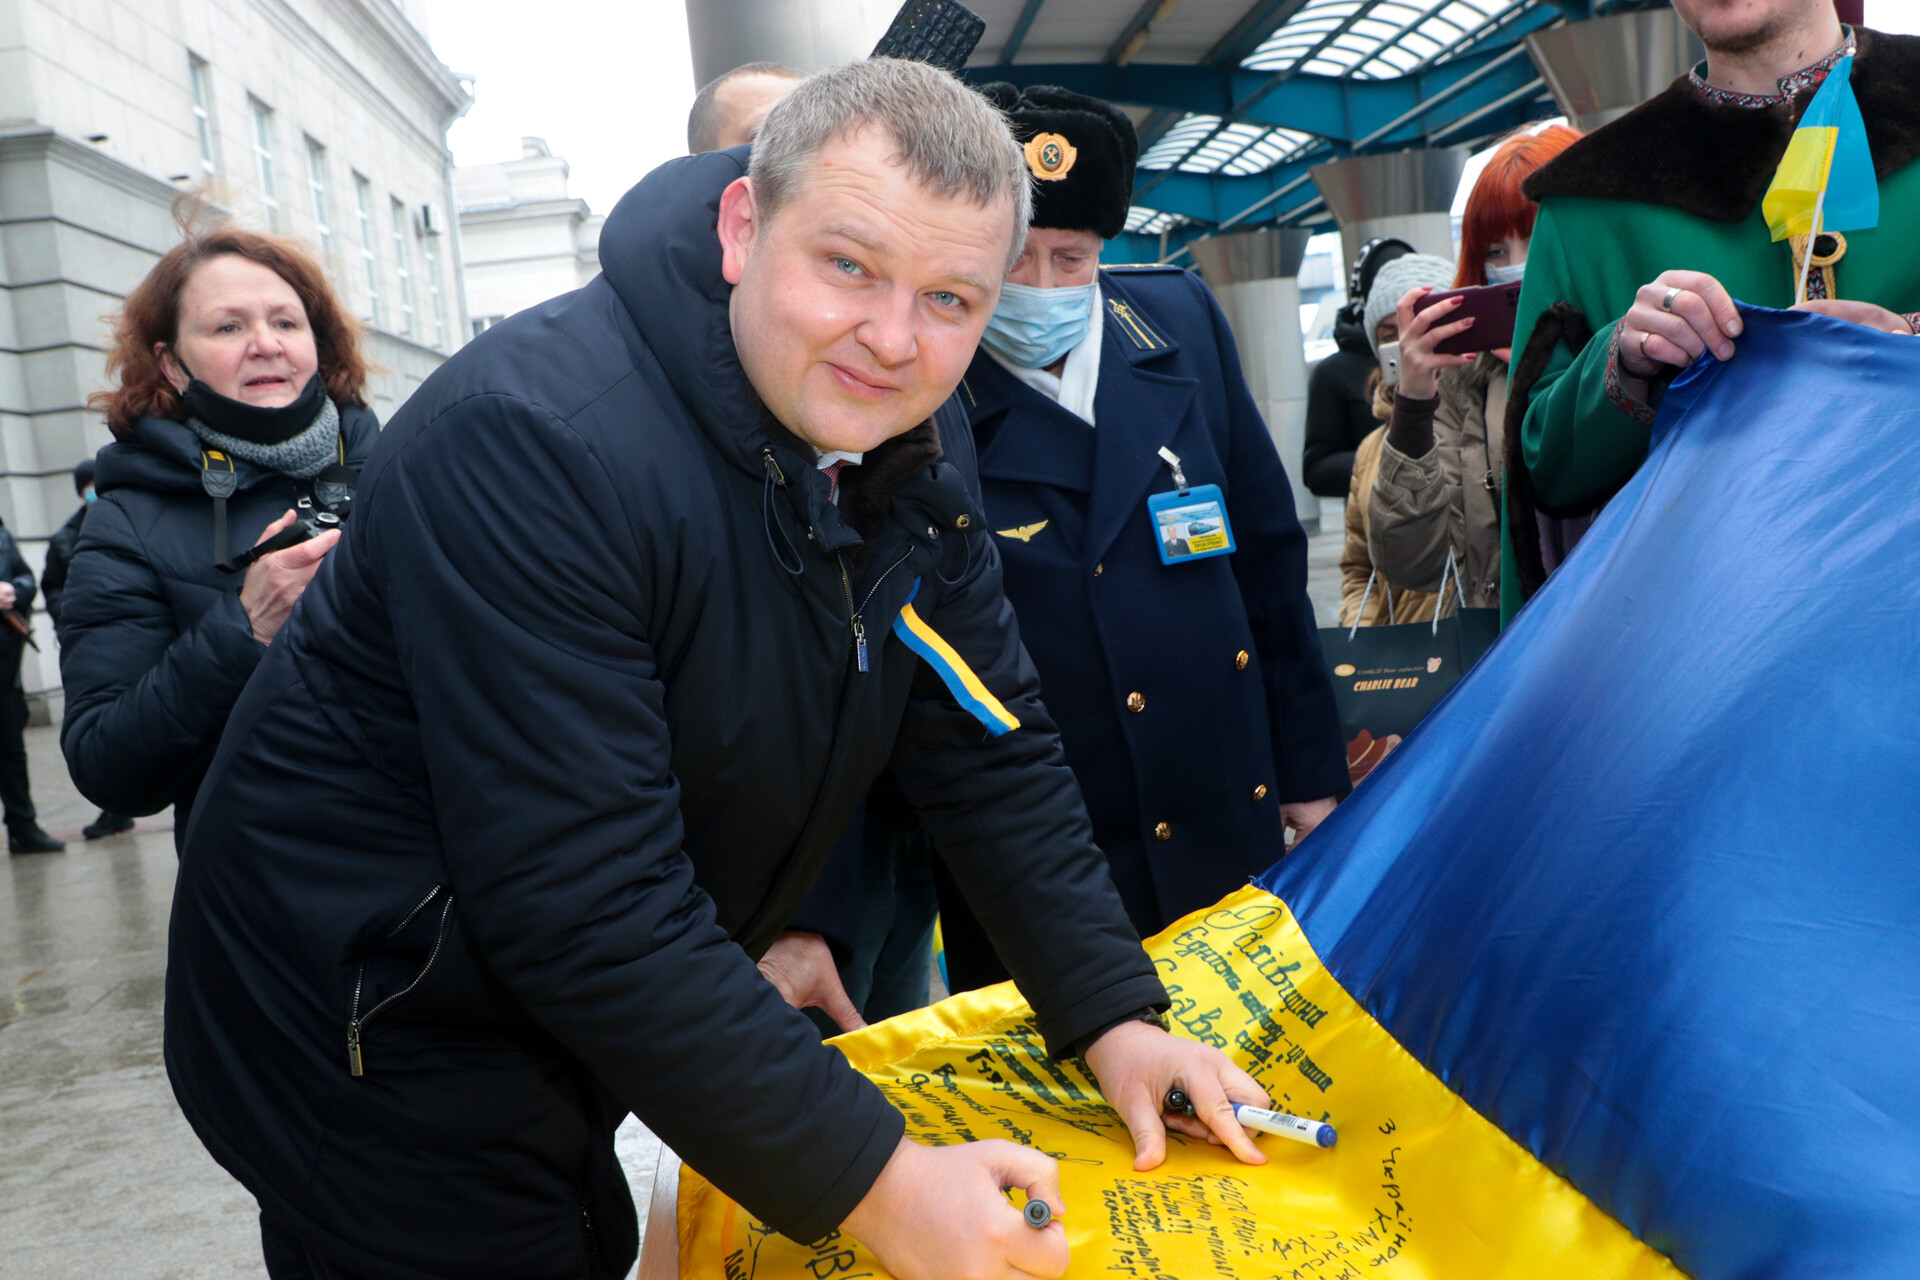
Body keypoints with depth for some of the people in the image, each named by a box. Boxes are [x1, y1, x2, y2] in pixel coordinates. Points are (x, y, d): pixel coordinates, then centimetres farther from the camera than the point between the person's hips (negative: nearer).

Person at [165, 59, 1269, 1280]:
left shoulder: (910, 438, -6)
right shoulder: (532, 443, -31)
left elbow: (990, 748, -2)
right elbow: (581, 902, -33)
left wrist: (1114, 1014, -8)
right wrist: (870, 1182, -29)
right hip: (373, 1034, -6)